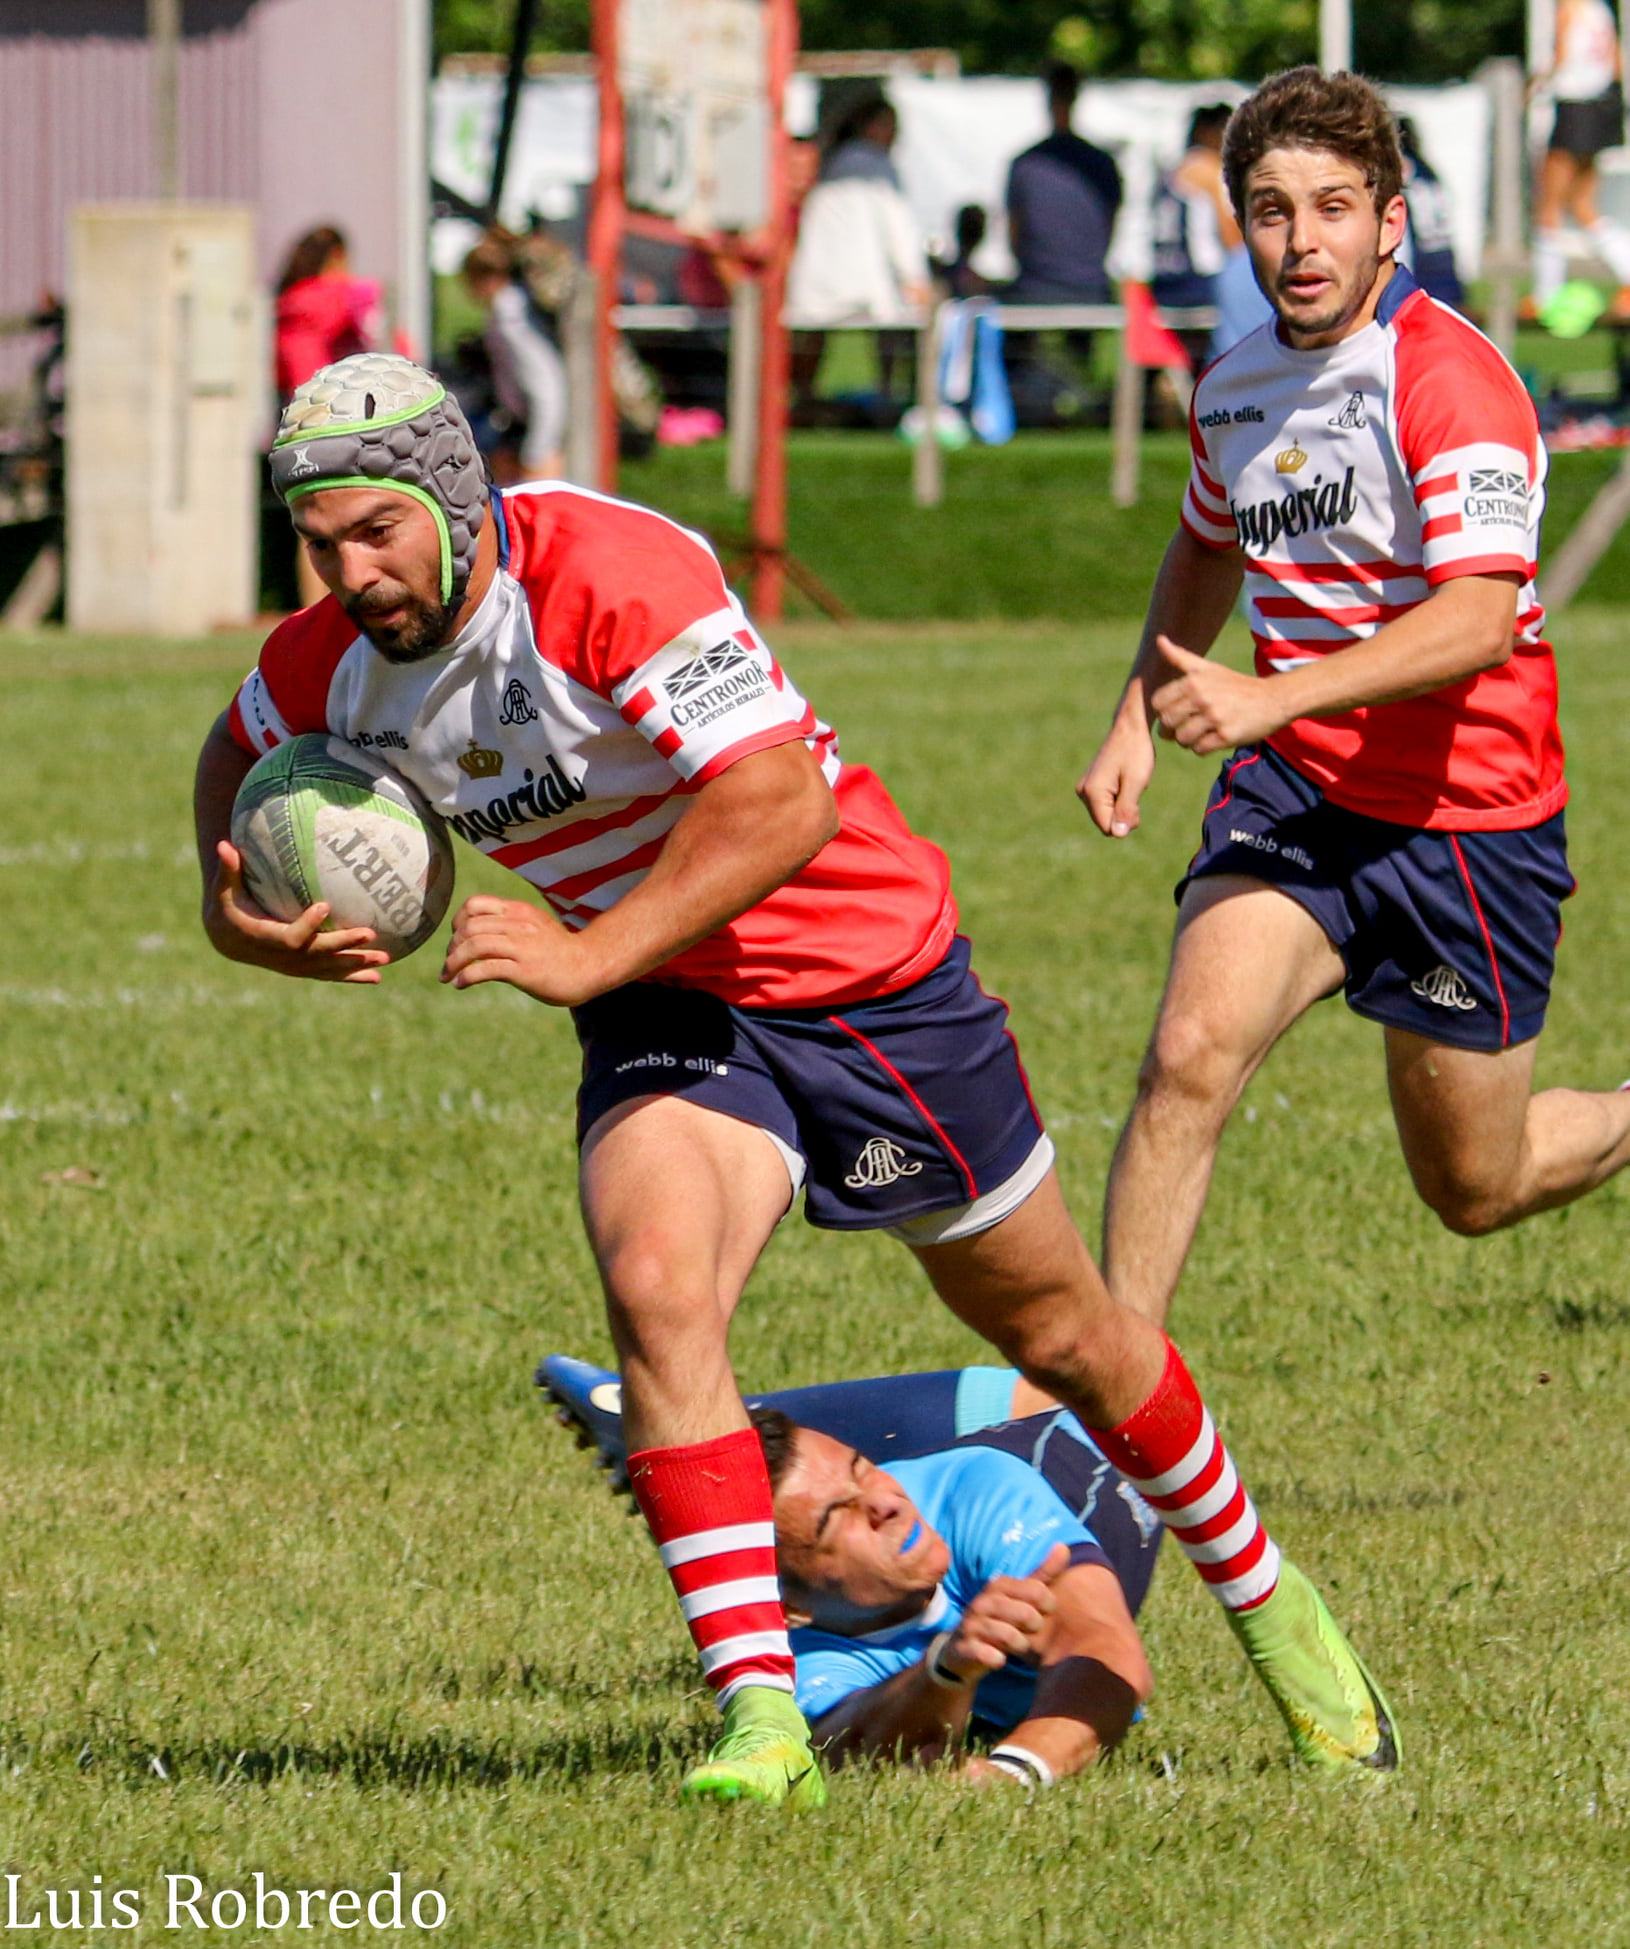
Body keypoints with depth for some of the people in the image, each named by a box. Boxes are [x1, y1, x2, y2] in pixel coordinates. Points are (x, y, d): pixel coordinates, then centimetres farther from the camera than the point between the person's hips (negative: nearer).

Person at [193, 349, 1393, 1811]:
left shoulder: (610, 574, -30)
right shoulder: (332, 660, -10)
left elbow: (781, 801, -35)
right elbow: (239, 754, 14)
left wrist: (589, 956, -37)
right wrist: (236, 910, -6)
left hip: (865, 969, -4)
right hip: (664, 1018, 4)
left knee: (1056, 1330, 12)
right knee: (656, 1292, -26)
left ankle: (1262, 1595, 37)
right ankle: (761, 1721, -25)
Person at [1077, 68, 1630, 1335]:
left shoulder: (1450, 379, -20)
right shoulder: (1233, 388, 4)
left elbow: (1477, 621, -32)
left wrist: (1270, 697, -40)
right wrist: (1138, 718, 16)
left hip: (1468, 816, -5)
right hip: (1294, 796, 5)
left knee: (1475, 1185, 8)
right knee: (1191, 1053, -22)